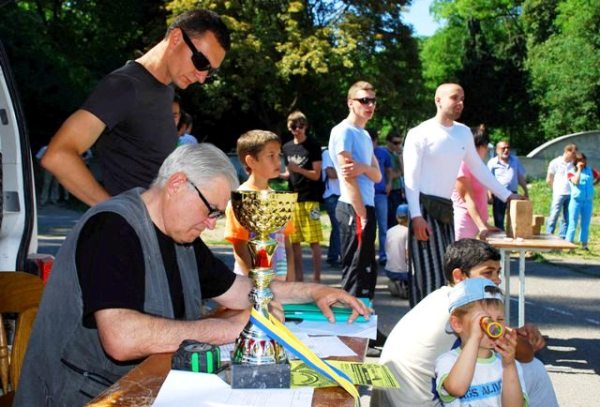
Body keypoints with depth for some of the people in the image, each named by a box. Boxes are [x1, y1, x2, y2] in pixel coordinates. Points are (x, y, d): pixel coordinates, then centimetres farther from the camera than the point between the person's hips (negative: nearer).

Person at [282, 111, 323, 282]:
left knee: (314, 241, -5)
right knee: (294, 241, 7)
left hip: (310, 199, -5)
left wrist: (298, 169, -19)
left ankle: (316, 278, 0)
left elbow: (316, 175, -6)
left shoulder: (313, 147, -2)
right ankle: (299, 277, 15)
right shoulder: (287, 148, 14)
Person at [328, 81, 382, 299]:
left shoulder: (365, 134, 18)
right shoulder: (343, 131, -9)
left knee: (367, 270, 14)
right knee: (357, 270, -7)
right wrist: (362, 214, -17)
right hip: (354, 208, -9)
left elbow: (377, 176, 12)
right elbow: (348, 177, -15)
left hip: (365, 206, 9)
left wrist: (363, 167, -12)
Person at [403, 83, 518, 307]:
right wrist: (416, 216, -19)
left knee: (447, 271, 9)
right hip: (424, 208, -7)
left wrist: (506, 195, 14)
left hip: (447, 209, 7)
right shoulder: (420, 134, -8)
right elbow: (411, 178, -12)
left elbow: (478, 168, 18)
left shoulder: (464, 133, 10)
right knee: (428, 271, -9)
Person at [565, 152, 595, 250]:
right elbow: (576, 181, -18)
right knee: (573, 224, -3)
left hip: (588, 201, 3)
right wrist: (579, 170, -12)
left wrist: (593, 184, 11)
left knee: (585, 224, 9)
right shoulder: (571, 172, 0)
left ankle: (584, 244, 17)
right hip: (576, 200, -3)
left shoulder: (589, 170, 9)